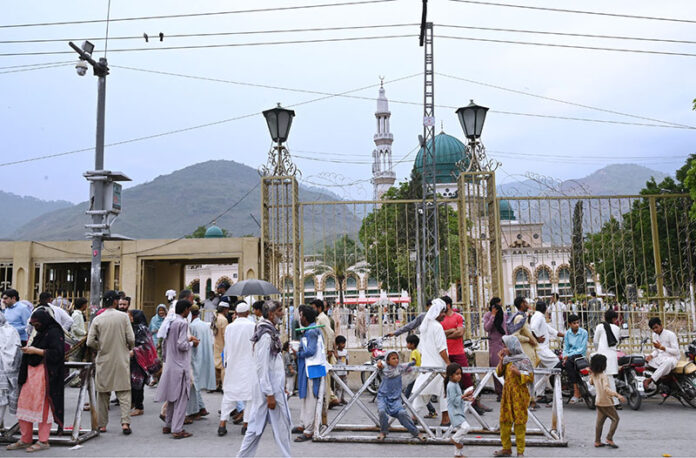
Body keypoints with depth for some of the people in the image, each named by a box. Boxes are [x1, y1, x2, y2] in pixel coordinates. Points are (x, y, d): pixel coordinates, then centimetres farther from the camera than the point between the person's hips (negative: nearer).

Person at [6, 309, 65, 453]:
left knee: (42, 406, -3)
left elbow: (57, 353, -18)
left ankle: (43, 441, 7)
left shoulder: (54, 332, -11)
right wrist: (28, 350, 9)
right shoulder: (40, 333, 17)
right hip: (31, 372, 9)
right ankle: (25, 440, 22)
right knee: (24, 403, 10)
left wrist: (36, 351, -16)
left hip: (44, 374, -9)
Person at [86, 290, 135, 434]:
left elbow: (90, 342, -4)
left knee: (103, 393, 12)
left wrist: (101, 347, 15)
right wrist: (129, 348, 14)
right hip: (121, 359, -1)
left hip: (104, 360, 1)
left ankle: (102, 424, 18)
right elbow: (131, 339, -7)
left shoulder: (97, 319, -3)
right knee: (124, 391, 4)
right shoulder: (123, 317, -6)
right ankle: (125, 422, -6)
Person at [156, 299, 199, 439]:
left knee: (172, 397, 18)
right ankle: (177, 429, 1)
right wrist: (192, 343, -4)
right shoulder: (183, 323, -16)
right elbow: (181, 345, -20)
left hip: (170, 364, 8)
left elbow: (165, 342, 14)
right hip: (180, 365, -8)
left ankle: (168, 425, 26)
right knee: (181, 398, -1)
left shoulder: (170, 322, 9)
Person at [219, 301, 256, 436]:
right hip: (249, 365, -3)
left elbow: (226, 348, 9)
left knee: (229, 394, 10)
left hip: (232, 365, 3)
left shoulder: (229, 327, 0)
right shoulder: (252, 326, -11)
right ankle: (246, 424, 7)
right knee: (249, 394, 5)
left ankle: (222, 424, 8)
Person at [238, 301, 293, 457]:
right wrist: (270, 394, -21)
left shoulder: (270, 332, 12)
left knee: (257, 426, 13)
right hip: (271, 388, -9)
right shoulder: (266, 336, -18)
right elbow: (262, 368, -21)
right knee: (282, 427, 2)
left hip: (273, 387, 9)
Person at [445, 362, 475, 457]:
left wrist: (467, 398, 6)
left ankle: (458, 453, 25)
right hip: (455, 412, -10)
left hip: (460, 411, 10)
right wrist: (465, 395, -23)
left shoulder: (456, 384, 12)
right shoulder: (451, 385, -19)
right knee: (466, 427, -25)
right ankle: (455, 439, 1)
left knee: (460, 431, 15)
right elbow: (455, 400, -23)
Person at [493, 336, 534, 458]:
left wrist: (518, 372, -22)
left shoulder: (523, 360, -10)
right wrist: (501, 361, -1)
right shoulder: (507, 359, 10)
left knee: (520, 422, -1)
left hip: (519, 394, -7)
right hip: (507, 393, 7)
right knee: (505, 420, 9)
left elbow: (531, 377, -10)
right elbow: (499, 373, 10)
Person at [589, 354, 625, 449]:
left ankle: (597, 441, 12)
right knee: (615, 419, 4)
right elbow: (606, 388, -32)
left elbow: (591, 382, 25)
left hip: (598, 401, 8)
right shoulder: (604, 375, -20)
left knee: (599, 421, 11)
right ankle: (609, 439, -1)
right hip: (606, 402, -8)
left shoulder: (593, 375, 4)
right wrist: (617, 395, -40)